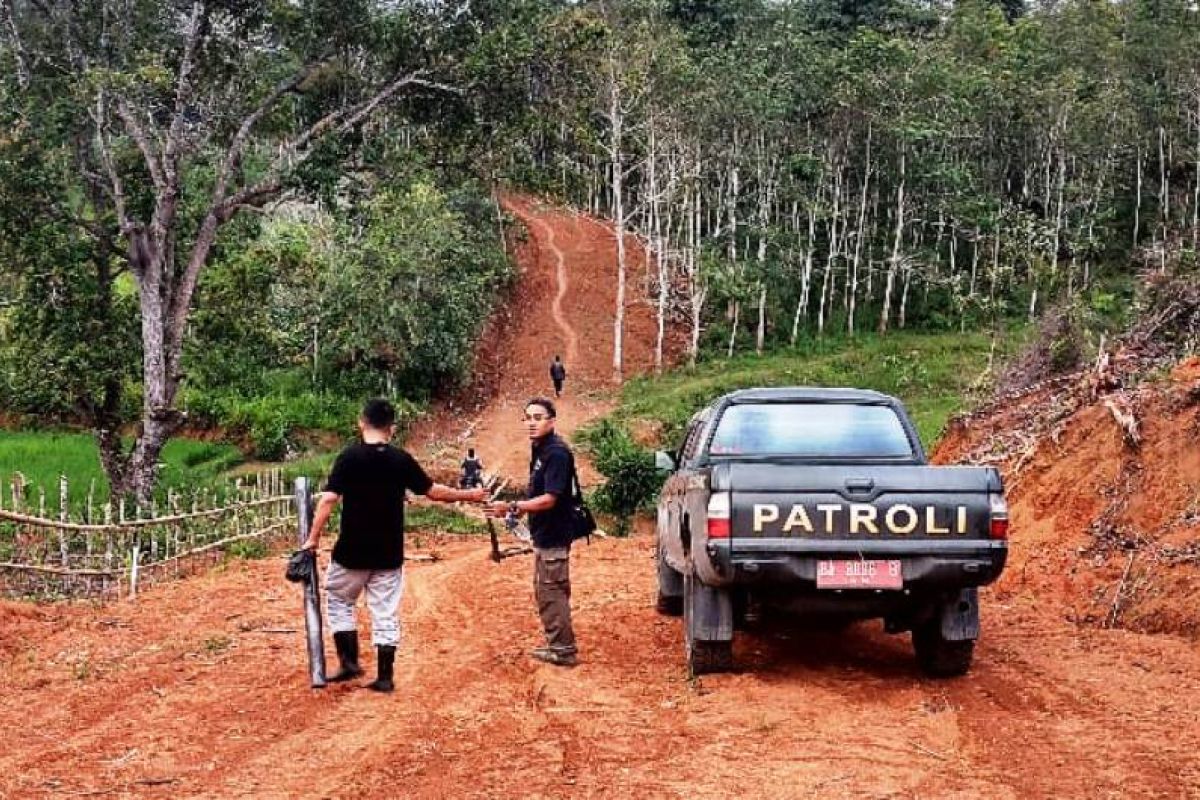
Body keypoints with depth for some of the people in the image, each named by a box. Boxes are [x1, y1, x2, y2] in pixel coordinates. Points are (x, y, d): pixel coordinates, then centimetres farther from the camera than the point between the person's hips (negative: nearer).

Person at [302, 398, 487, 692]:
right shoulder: (401, 460, -2)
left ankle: (350, 662, 12)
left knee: (340, 601, 19)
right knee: (386, 614, 9)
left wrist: (313, 538, -12)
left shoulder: (349, 457, -10)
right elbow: (434, 492, 6)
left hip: (352, 552, -2)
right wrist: (469, 495, 21)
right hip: (389, 554, 2)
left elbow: (328, 499, -17)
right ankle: (384, 677, 10)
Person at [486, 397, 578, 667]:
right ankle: (556, 644, 27)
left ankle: (564, 650, 4)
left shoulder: (556, 453, -20)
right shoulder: (540, 450, 11)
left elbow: (549, 499, -24)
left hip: (553, 537, -10)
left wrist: (512, 507, -24)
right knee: (544, 592, 18)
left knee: (552, 593, -3)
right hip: (543, 534, 10)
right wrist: (518, 508, 6)